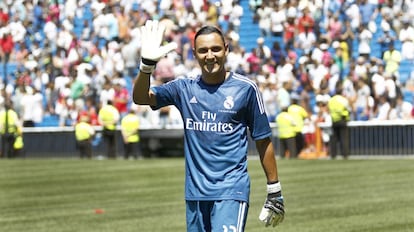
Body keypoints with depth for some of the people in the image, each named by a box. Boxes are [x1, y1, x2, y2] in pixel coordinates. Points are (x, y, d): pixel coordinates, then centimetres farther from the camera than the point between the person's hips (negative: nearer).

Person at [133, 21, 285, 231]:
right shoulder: (184, 89, 7)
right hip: (195, 192, 4)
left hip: (231, 191, -4)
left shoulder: (245, 89, -1)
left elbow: (263, 141, 3)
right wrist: (147, 64, -23)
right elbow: (140, 97, -5)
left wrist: (275, 193, 4)